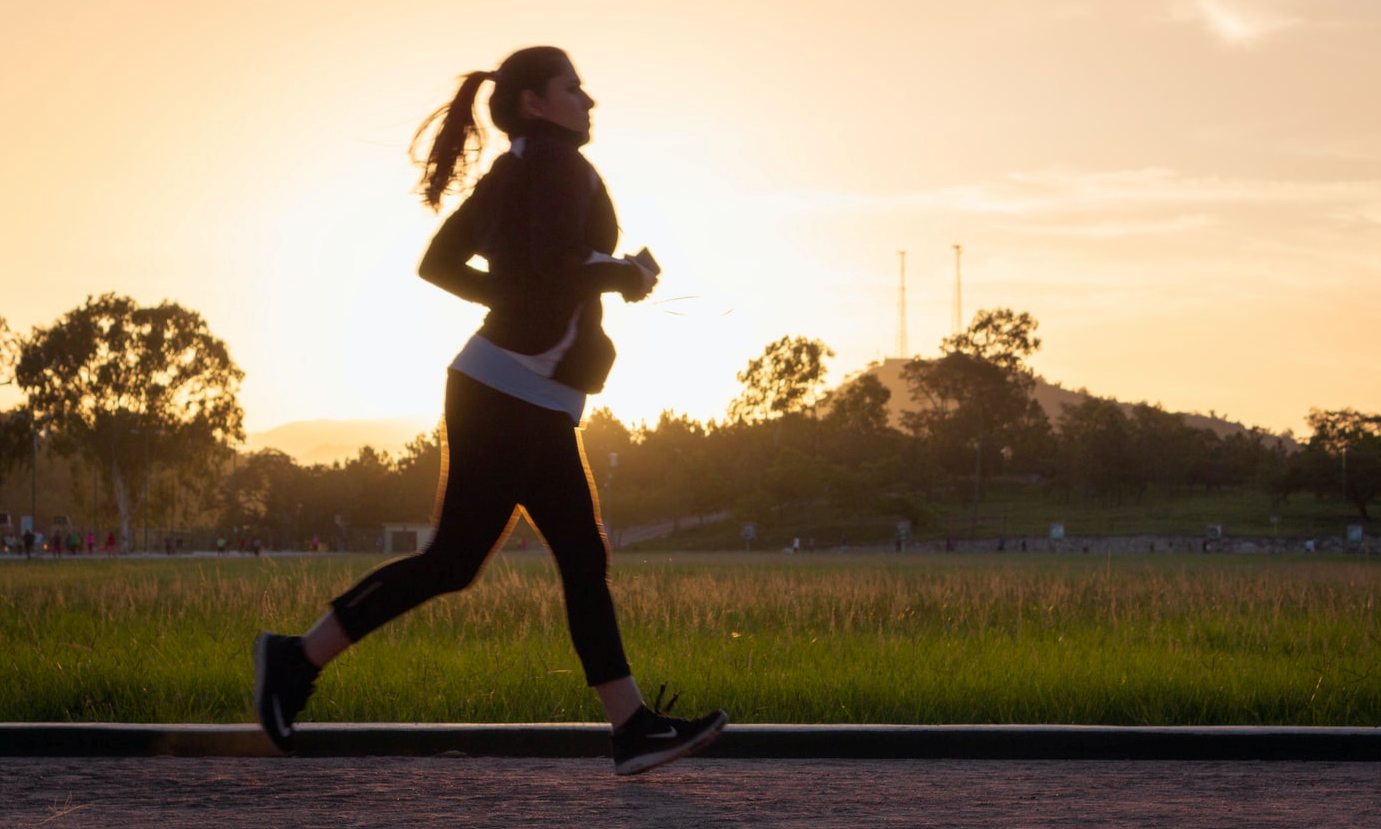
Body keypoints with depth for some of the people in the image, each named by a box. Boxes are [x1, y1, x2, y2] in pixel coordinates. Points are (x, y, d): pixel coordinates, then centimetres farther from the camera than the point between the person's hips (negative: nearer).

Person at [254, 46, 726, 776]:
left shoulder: (507, 174, 16)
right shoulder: (560, 162, -10)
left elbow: (438, 264, 18)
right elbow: (559, 266, -25)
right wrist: (626, 276, -7)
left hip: (536, 405, 10)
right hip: (511, 394, -10)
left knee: (584, 560, 6)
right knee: (453, 561, -7)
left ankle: (633, 729, 4)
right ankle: (299, 658, 0)